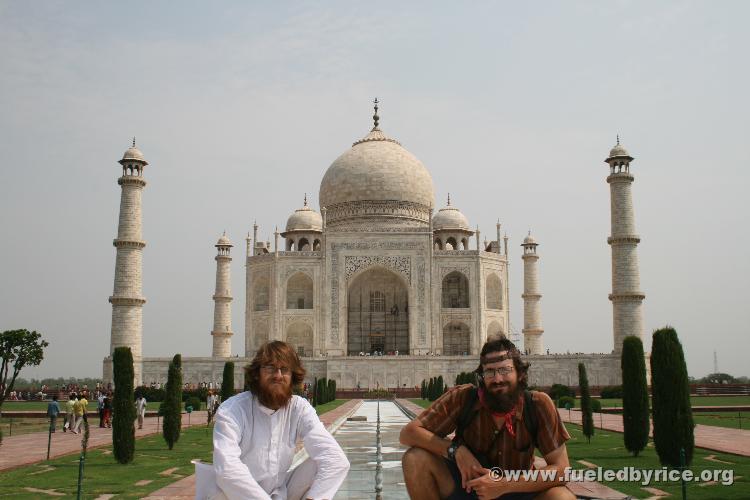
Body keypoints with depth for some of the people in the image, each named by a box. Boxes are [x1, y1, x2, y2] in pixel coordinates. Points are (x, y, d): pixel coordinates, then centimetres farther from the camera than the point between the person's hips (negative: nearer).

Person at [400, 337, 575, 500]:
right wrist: (456, 449, -30)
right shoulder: (463, 397, -16)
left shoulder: (538, 404, -16)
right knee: (415, 458, -23)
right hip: (468, 485, 1)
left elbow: (561, 469, -18)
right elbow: (408, 432, -15)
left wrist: (504, 485, -29)